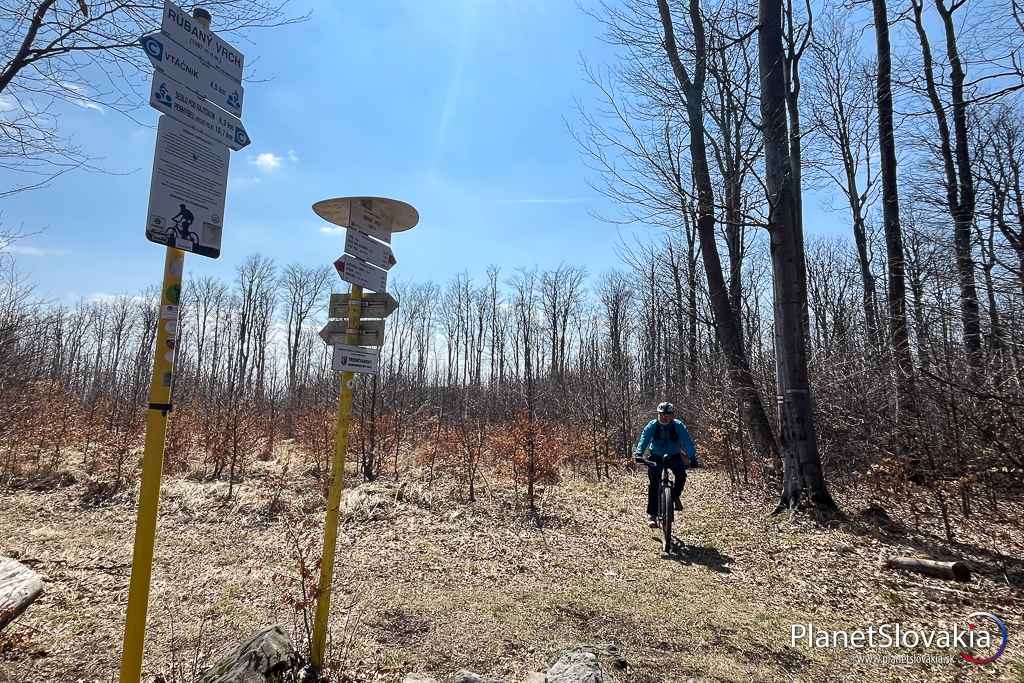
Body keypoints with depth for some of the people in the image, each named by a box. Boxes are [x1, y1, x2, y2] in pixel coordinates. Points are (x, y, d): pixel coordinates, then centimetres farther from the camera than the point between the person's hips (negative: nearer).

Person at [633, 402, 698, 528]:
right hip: (656, 457, 0)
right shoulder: (652, 425, -17)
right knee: (653, 482, -17)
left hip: (674, 456, 1)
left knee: (681, 475, -26)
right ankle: (652, 514, -10)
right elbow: (644, 440, -27)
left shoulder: (678, 426, -16)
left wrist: (693, 458, -36)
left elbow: (687, 442, -22)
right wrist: (639, 454, -45)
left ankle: (675, 496, 4)